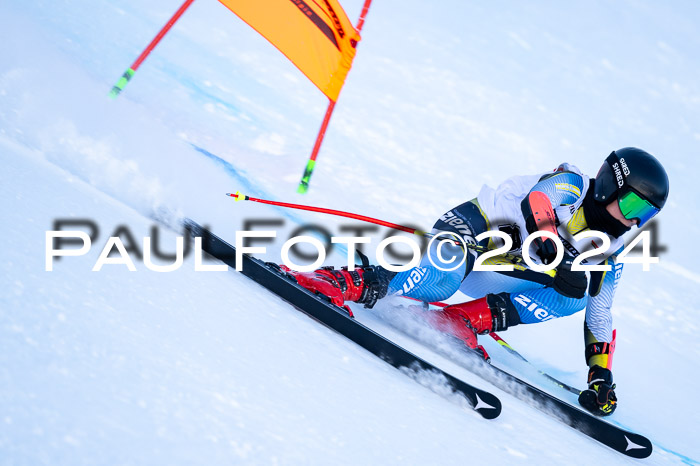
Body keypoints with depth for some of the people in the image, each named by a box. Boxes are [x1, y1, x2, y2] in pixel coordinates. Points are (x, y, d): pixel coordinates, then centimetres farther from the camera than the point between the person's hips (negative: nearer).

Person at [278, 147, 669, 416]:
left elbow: (600, 313, 12)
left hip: (492, 277, 8)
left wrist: (601, 374, 5)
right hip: (468, 231, -8)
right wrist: (559, 256, -43)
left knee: (575, 295, -15)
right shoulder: (571, 185, -13)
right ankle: (355, 283, -26)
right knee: (437, 284, -40)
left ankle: (466, 319, -18)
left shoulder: (609, 252, 6)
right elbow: (535, 206, -33)